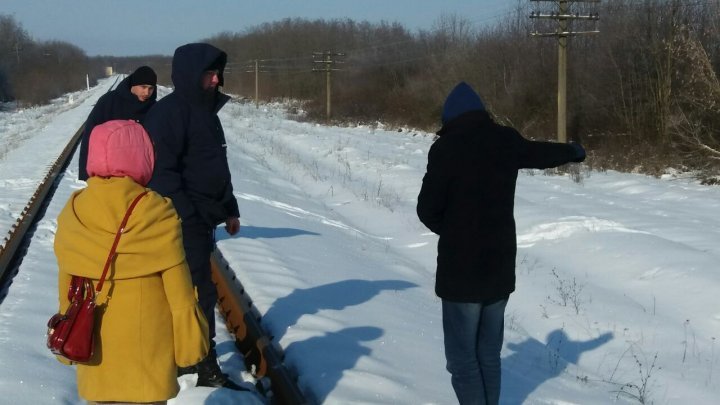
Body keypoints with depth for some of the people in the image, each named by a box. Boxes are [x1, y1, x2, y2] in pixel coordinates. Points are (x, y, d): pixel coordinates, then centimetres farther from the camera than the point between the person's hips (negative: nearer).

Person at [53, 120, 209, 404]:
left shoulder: (72, 217, -5)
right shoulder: (159, 217, -15)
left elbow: (66, 291, 4)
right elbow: (179, 293, -11)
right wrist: (190, 343, 0)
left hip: (95, 353, 3)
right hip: (148, 352, -3)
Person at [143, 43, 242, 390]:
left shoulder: (206, 110, 15)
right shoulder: (168, 113, -16)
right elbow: (162, 171, -22)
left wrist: (229, 209, 22)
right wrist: (187, 217, -25)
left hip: (202, 220, 9)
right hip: (183, 223, -9)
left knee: (190, 289, 15)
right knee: (200, 292, -6)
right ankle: (206, 367, 1)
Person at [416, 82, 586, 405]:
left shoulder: (447, 147, -13)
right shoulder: (506, 141, 3)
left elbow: (427, 209, -10)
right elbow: (542, 153, 23)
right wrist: (574, 151, 46)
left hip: (461, 268, -6)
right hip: (500, 265, 6)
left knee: (463, 358, -1)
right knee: (489, 354, 15)